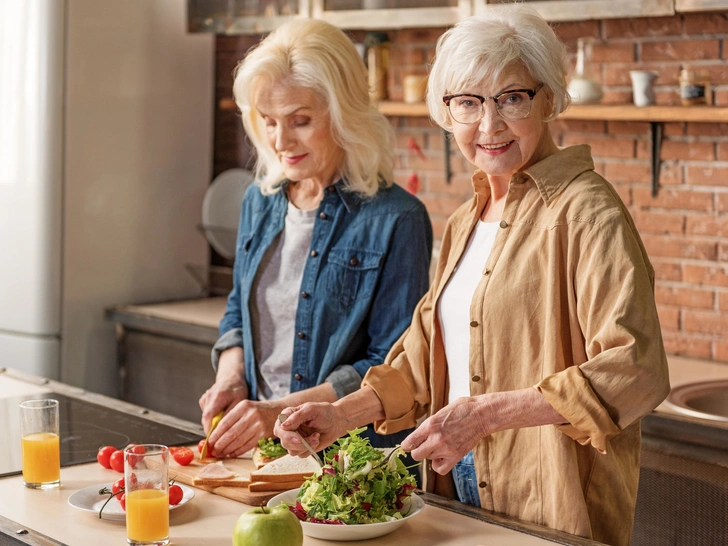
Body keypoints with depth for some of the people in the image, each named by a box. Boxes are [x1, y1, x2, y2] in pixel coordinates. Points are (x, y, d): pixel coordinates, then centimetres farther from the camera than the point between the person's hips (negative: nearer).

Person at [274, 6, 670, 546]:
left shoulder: (586, 212, -14)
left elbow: (636, 372, -24)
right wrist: (345, 413, 3)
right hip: (461, 487, 7)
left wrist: (488, 412, -28)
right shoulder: (466, 223, 13)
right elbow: (427, 352, 18)